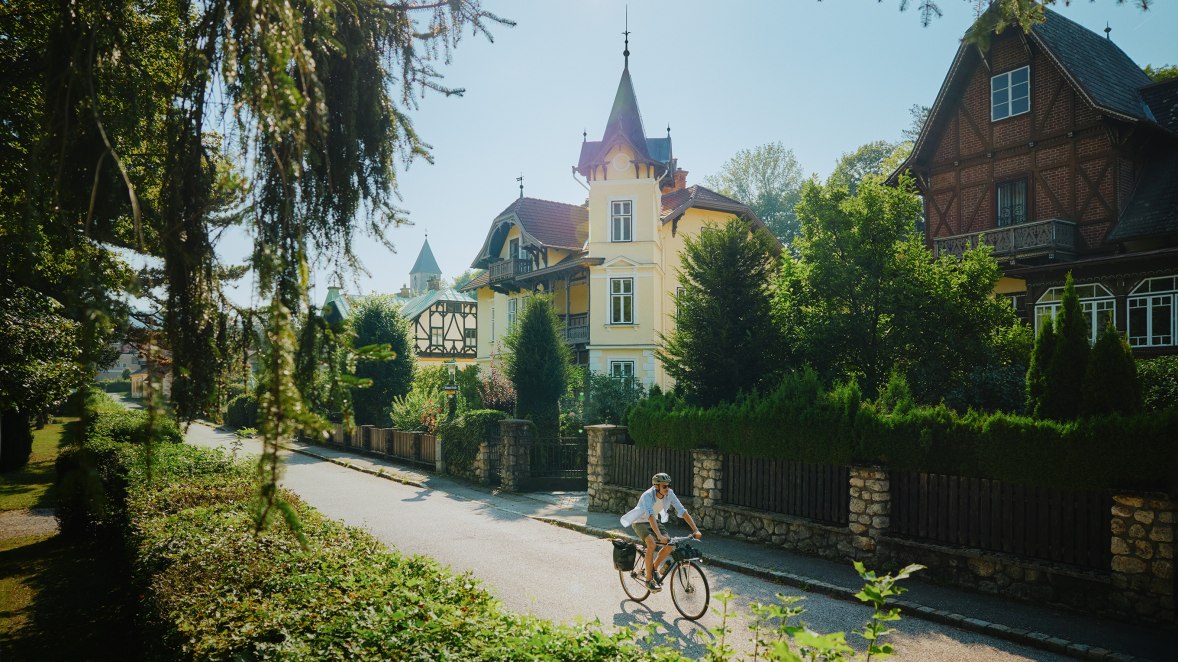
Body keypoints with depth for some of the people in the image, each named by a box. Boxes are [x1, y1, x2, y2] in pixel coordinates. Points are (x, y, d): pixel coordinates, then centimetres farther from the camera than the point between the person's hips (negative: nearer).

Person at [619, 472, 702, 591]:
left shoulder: (669, 494, -19)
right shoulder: (647, 496, -33)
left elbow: (682, 511, -21)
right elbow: (650, 516, -45)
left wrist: (696, 530, -30)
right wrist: (659, 535, -56)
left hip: (655, 521, 6)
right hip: (640, 522, -5)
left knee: (669, 545, -13)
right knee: (651, 544, -30)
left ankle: (653, 569, 11)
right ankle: (649, 579, -16)